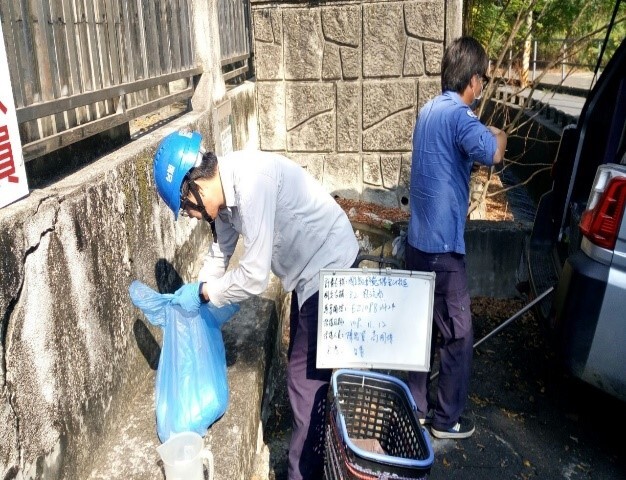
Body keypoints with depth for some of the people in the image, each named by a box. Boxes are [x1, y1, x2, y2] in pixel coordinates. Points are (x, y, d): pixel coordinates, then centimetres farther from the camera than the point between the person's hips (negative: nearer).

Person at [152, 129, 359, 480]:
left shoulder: (250, 184, -30)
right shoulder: (226, 187, -1)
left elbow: (255, 276, -29)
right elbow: (221, 251, 14)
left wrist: (202, 292, -14)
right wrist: (194, 295, 9)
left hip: (331, 267, -10)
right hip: (310, 268, 10)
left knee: (307, 377, -2)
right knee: (304, 366, 21)